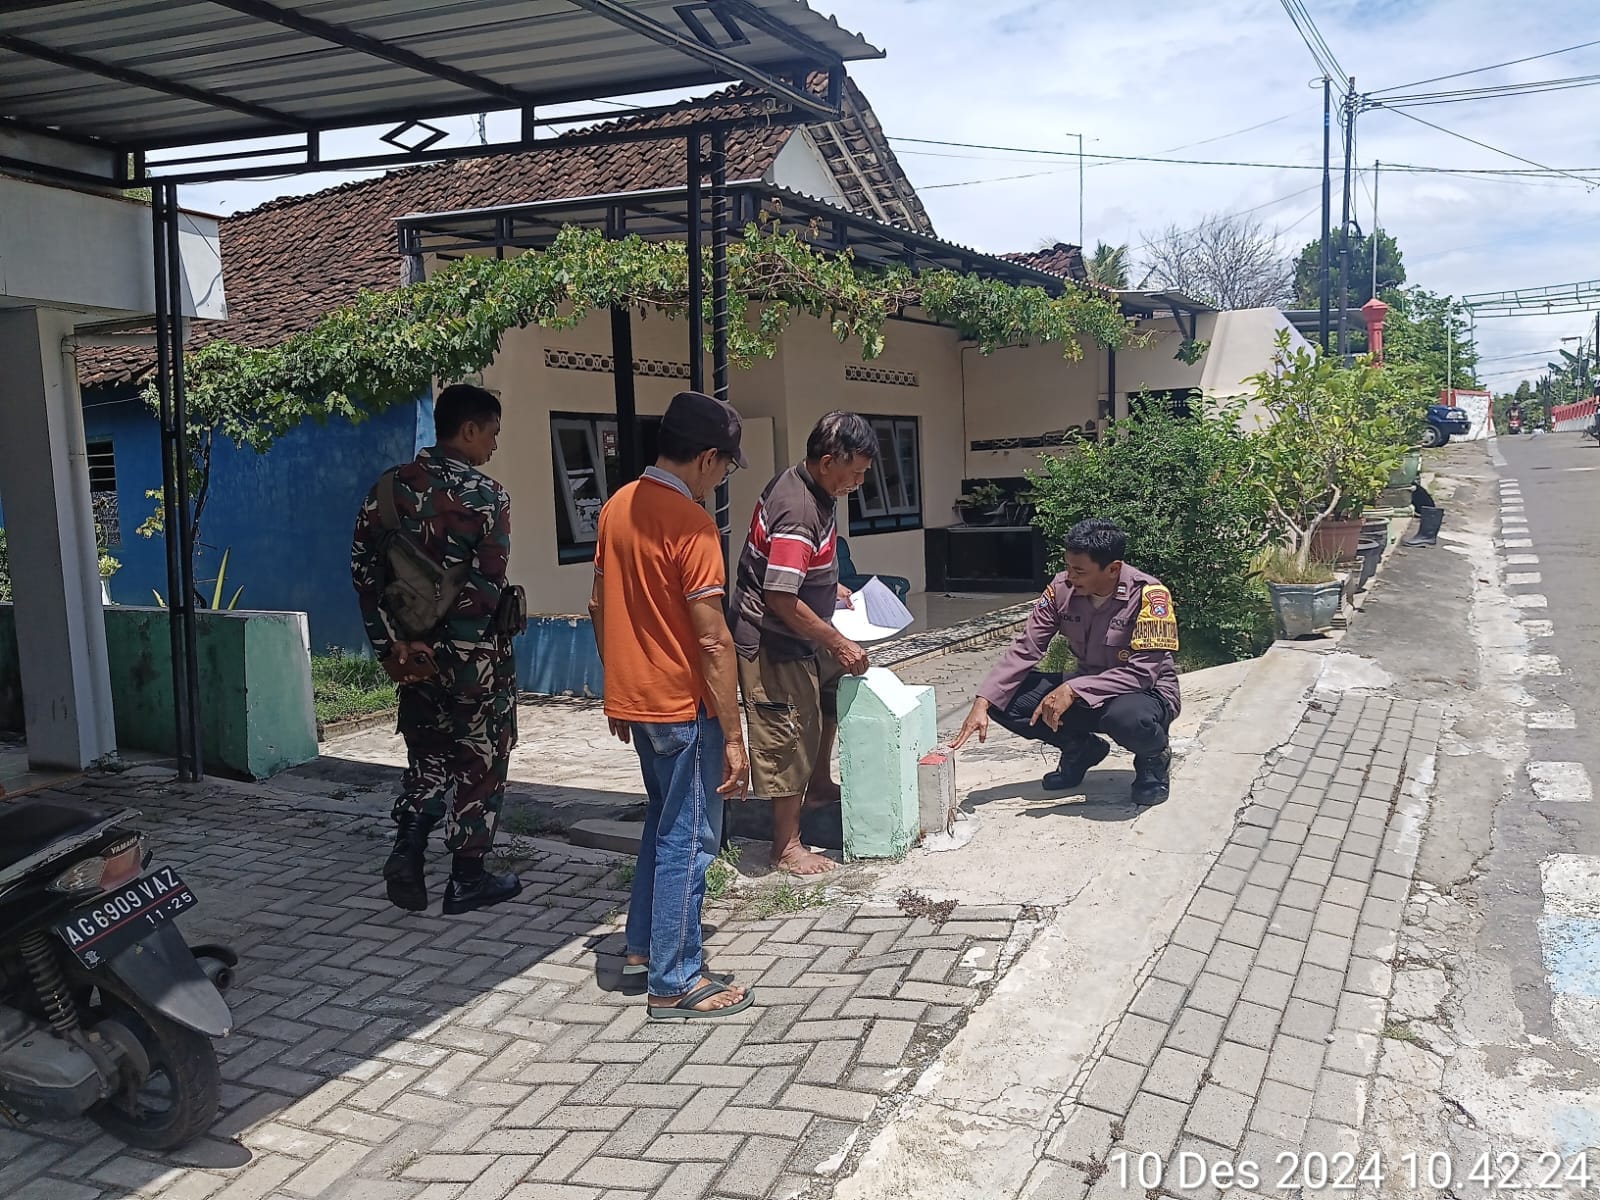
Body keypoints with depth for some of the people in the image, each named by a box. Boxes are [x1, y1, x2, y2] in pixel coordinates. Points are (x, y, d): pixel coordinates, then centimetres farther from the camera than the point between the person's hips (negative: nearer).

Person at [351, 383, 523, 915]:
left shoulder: (390, 487, 3)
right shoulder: (486, 494, -14)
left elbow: (364, 570, 1)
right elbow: (486, 584, -20)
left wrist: (394, 644, 0)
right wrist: (462, 647, -12)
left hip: (413, 650, 5)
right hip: (475, 654, -5)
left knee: (427, 756, 21)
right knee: (480, 762, 9)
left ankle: (407, 847, 4)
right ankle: (467, 880, 16)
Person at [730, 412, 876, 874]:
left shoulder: (800, 484, 2)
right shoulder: (798, 511, -28)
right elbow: (781, 598, -32)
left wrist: (830, 586, 15)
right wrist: (838, 643, -25)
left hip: (800, 637, 10)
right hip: (774, 645, -10)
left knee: (831, 690, 26)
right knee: (788, 739, -2)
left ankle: (819, 785, 40)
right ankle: (787, 847, 11)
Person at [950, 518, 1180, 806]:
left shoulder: (1148, 595, -24)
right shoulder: (1062, 588, -11)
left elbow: (1142, 672, -27)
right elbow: (1024, 650, -11)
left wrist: (1073, 690, -34)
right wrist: (982, 704, -23)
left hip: (1147, 693, -5)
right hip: (1086, 690, 5)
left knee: (1126, 718, -42)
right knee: (1004, 699, -14)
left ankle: (1154, 757, -3)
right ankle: (1081, 749, 10)